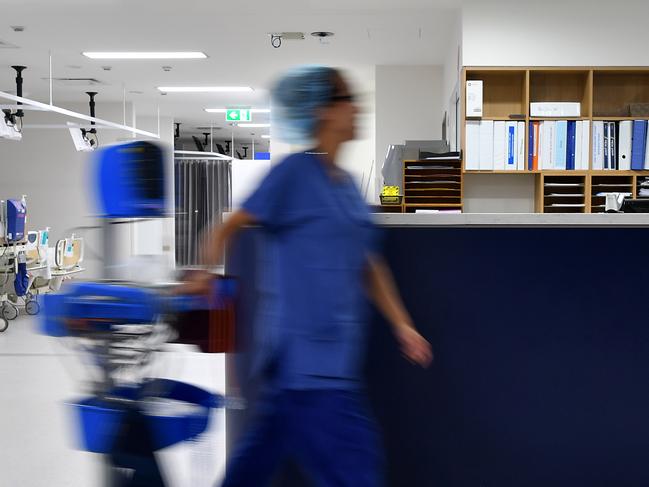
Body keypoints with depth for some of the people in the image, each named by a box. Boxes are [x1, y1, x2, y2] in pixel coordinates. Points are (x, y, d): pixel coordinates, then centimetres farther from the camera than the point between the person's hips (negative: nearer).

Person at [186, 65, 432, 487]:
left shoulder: (348, 184, 14)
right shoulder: (295, 171, -9)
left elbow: (369, 264, 18)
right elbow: (228, 229, -7)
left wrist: (402, 325, 15)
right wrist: (202, 280, -11)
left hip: (335, 352, 8)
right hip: (305, 350, -7)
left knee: (265, 451, 17)